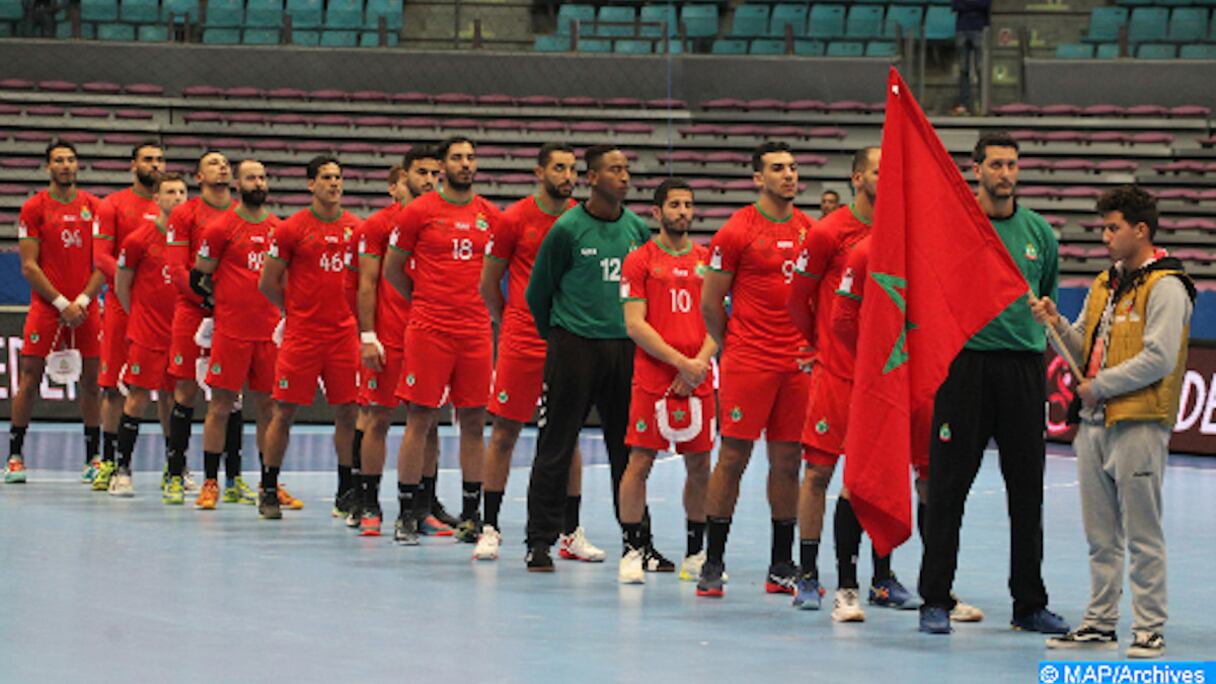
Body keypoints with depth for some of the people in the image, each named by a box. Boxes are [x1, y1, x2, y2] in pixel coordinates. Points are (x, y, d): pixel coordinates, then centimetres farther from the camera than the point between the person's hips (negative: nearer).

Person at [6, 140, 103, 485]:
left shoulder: (93, 207, 7)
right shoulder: (34, 208, -1)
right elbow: (29, 266, -4)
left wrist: (83, 300, -7)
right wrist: (62, 303, -11)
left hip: (85, 309, 3)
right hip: (46, 307, -3)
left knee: (91, 380, 3)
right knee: (29, 380, -4)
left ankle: (93, 457, 11)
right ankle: (15, 456, 3)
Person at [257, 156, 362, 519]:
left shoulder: (357, 228, 7)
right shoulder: (291, 229, -3)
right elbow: (267, 282, 3)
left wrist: (354, 313, 8)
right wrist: (296, 310, 8)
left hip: (344, 334, 3)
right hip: (301, 335, -3)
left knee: (347, 413, 4)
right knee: (284, 411, 0)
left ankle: (347, 491, 13)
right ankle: (268, 491, 9)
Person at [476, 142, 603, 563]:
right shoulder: (515, 220, -3)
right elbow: (489, 284, 6)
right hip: (522, 342, -3)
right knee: (505, 433, 0)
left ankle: (571, 533, 11)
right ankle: (490, 528, 7)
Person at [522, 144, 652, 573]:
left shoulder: (639, 229, 8)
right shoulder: (568, 229, -6)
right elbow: (537, 292, 4)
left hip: (625, 347, 4)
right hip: (574, 348, -4)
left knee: (629, 450, 6)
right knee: (556, 449, -1)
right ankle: (540, 541, 5)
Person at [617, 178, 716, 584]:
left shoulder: (707, 260, 12)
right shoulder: (640, 260, 0)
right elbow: (634, 325, -6)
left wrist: (700, 363, -7)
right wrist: (680, 362, -13)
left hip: (698, 380, 4)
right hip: (653, 378, -4)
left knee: (700, 466, 6)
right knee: (640, 462, -5)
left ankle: (696, 553, 16)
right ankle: (632, 550, 2)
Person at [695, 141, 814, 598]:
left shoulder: (809, 230, 10)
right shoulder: (737, 232, -5)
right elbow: (710, 303, 0)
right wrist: (733, 348, 7)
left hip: (798, 363, 5)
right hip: (748, 363, -5)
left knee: (787, 461, 7)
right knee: (733, 458, -4)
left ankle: (782, 566, 14)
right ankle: (712, 564, 2)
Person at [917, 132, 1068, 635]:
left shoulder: (1039, 231, 10)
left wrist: (1036, 334, 12)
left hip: (1024, 368, 3)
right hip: (965, 364, -3)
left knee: (1027, 489, 6)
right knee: (948, 486, -2)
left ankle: (1030, 603, 15)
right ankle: (935, 600, 5)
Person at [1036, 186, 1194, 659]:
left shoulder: (1165, 287, -9)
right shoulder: (1104, 285, 17)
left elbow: (1158, 358, -17)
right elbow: (1085, 350, 19)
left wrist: (1100, 386, -12)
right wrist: (1057, 325, 0)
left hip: (1139, 425, -8)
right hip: (1095, 424, 8)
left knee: (1142, 534, -3)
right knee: (1100, 535, 13)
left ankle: (1149, 629, 2)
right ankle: (1100, 622, 20)